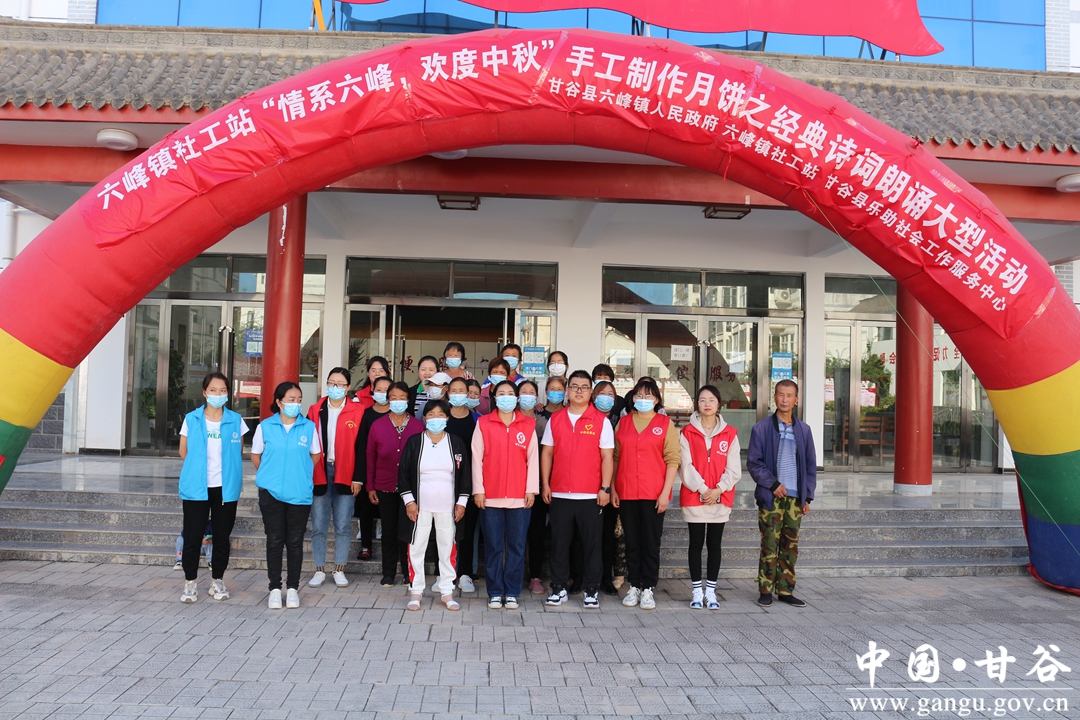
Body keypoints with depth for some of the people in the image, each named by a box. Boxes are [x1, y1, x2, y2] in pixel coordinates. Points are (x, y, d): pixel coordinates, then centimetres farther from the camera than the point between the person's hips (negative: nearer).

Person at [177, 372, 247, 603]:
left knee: (222, 536, 9)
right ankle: (190, 582, 16)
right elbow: (184, 452, 8)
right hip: (196, 486, 0)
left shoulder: (235, 420, 2)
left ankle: (218, 581, 22)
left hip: (225, 487, 1)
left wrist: (224, 467, 4)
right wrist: (200, 466, 7)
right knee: (192, 536, 3)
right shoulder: (191, 419, 2)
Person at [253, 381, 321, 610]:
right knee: (274, 541, 6)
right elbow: (256, 455, 10)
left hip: (300, 493, 0)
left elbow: (316, 454, 11)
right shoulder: (265, 426, 0)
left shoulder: (309, 427, 0)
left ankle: (292, 588, 17)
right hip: (271, 492, 0)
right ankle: (275, 589, 17)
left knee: (295, 541, 6)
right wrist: (270, 474, 8)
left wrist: (301, 473, 7)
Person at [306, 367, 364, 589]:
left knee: (343, 526, 4)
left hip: (345, 475, -2)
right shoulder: (315, 411, 7)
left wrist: (358, 478, -5)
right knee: (318, 526, 6)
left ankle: (339, 570, 16)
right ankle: (319, 570, 17)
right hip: (318, 474, 2)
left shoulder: (357, 412, 1)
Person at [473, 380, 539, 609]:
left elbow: (533, 459, 4)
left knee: (516, 546, 5)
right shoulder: (483, 424, 4)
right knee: (493, 547, 5)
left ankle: (512, 593, 15)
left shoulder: (528, 425, 5)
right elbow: (477, 458, 2)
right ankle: (495, 593, 15)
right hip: (490, 497, 0)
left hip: (519, 497, 1)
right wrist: (478, 490, -3)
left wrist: (531, 489, -1)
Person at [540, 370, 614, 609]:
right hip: (559, 494, 2)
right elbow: (547, 453, 9)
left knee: (591, 543, 4)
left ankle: (592, 590, 15)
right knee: (559, 543, 7)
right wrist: (545, 484, 3)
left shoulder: (601, 420, 1)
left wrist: (605, 488, -8)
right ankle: (559, 588, 18)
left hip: (590, 495, -2)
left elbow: (607, 456, -1)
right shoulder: (555, 419, 8)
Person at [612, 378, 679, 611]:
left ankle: (648, 589, 12)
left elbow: (673, 459, -3)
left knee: (651, 542, 3)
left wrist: (665, 492, -10)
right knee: (632, 542, 9)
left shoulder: (665, 423, 2)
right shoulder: (623, 422, 9)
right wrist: (612, 489, 4)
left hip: (654, 494, -2)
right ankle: (633, 587, 19)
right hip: (626, 493, 2)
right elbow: (615, 457, 10)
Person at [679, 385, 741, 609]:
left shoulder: (730, 434, 4)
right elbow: (686, 466, -5)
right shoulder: (687, 433, 2)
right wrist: (702, 488, -14)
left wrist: (719, 489, -11)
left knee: (714, 544, 7)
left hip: (721, 499, 1)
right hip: (693, 498, -1)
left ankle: (710, 591, 17)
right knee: (696, 544, 5)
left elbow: (733, 468, 1)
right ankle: (697, 591, 14)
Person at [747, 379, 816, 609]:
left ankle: (785, 590, 16)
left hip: (795, 497, 3)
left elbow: (810, 465, 13)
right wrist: (773, 484, -11)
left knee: (790, 546, 7)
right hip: (771, 497, -3)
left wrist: (807, 496, 8)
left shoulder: (803, 430, 11)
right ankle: (765, 590, 7)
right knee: (770, 545, -2)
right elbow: (753, 462, -2)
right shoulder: (761, 428, 1)